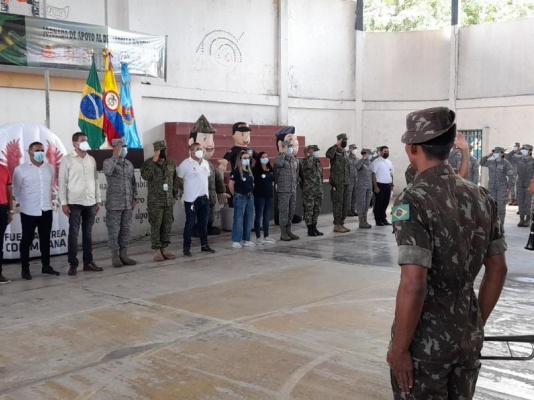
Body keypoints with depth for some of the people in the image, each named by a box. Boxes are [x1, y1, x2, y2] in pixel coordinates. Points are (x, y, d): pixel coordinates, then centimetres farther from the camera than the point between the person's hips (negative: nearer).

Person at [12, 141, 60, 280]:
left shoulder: (50, 168, 5)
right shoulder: (20, 169, -7)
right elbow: (16, 190, 1)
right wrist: (25, 202, 9)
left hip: (46, 210, 4)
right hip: (29, 212, -4)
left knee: (45, 239, 12)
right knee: (27, 240, 4)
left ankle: (46, 265, 22)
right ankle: (25, 268, 12)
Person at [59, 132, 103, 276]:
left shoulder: (91, 160, 11)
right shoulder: (67, 159, -3)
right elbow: (62, 182, -5)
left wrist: (98, 200, 9)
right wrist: (64, 203, -10)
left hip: (90, 202, 4)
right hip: (75, 203, -4)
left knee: (88, 233, 9)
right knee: (74, 233, 0)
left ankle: (88, 262, 16)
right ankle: (73, 264, 5)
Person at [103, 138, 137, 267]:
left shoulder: (129, 164, 12)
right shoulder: (108, 162, -5)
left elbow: (133, 183, 18)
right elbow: (107, 171, -30)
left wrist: (134, 198, 12)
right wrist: (115, 156, -24)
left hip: (127, 204, 5)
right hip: (114, 204, -5)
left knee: (126, 230, 8)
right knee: (114, 231, 0)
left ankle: (124, 255, 16)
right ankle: (115, 256, 8)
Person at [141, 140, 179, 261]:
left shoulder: (170, 164, 9)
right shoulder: (149, 163, -6)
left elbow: (175, 179, 17)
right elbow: (145, 176, -25)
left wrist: (174, 194, 12)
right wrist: (153, 161, -25)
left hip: (168, 200, 5)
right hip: (155, 201, -5)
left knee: (167, 225, 8)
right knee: (156, 226, -2)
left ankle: (164, 249, 17)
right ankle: (156, 250, 4)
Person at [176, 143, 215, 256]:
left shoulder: (205, 163, 10)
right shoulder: (185, 164, -11)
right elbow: (179, 181, -7)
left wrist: (205, 191, 13)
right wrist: (188, 191, 3)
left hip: (205, 198, 6)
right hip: (191, 200, -6)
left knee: (203, 223, 13)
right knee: (190, 224, -1)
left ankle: (204, 245, 23)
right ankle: (186, 247, 6)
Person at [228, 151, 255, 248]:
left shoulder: (250, 171, 10)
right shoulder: (236, 171, -11)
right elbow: (230, 185, -12)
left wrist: (251, 193, 10)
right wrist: (235, 195, -3)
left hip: (250, 197, 7)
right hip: (240, 197, -7)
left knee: (249, 219, 10)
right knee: (238, 220, -4)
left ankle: (246, 240, 19)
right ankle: (236, 241, 1)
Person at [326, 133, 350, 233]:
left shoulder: (344, 152, 18)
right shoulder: (335, 151, -8)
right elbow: (328, 154, -34)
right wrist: (336, 145, -26)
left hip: (345, 183, 8)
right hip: (337, 183, -8)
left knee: (344, 204, 10)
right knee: (338, 204, -6)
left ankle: (341, 224, 18)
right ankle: (336, 225, -1)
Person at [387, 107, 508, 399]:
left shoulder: (413, 200, -19)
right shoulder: (480, 197, 1)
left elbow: (414, 284, -25)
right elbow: (498, 269, 7)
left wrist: (399, 348, -16)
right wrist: (477, 323, 17)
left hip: (427, 339, -6)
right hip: (468, 336, 6)